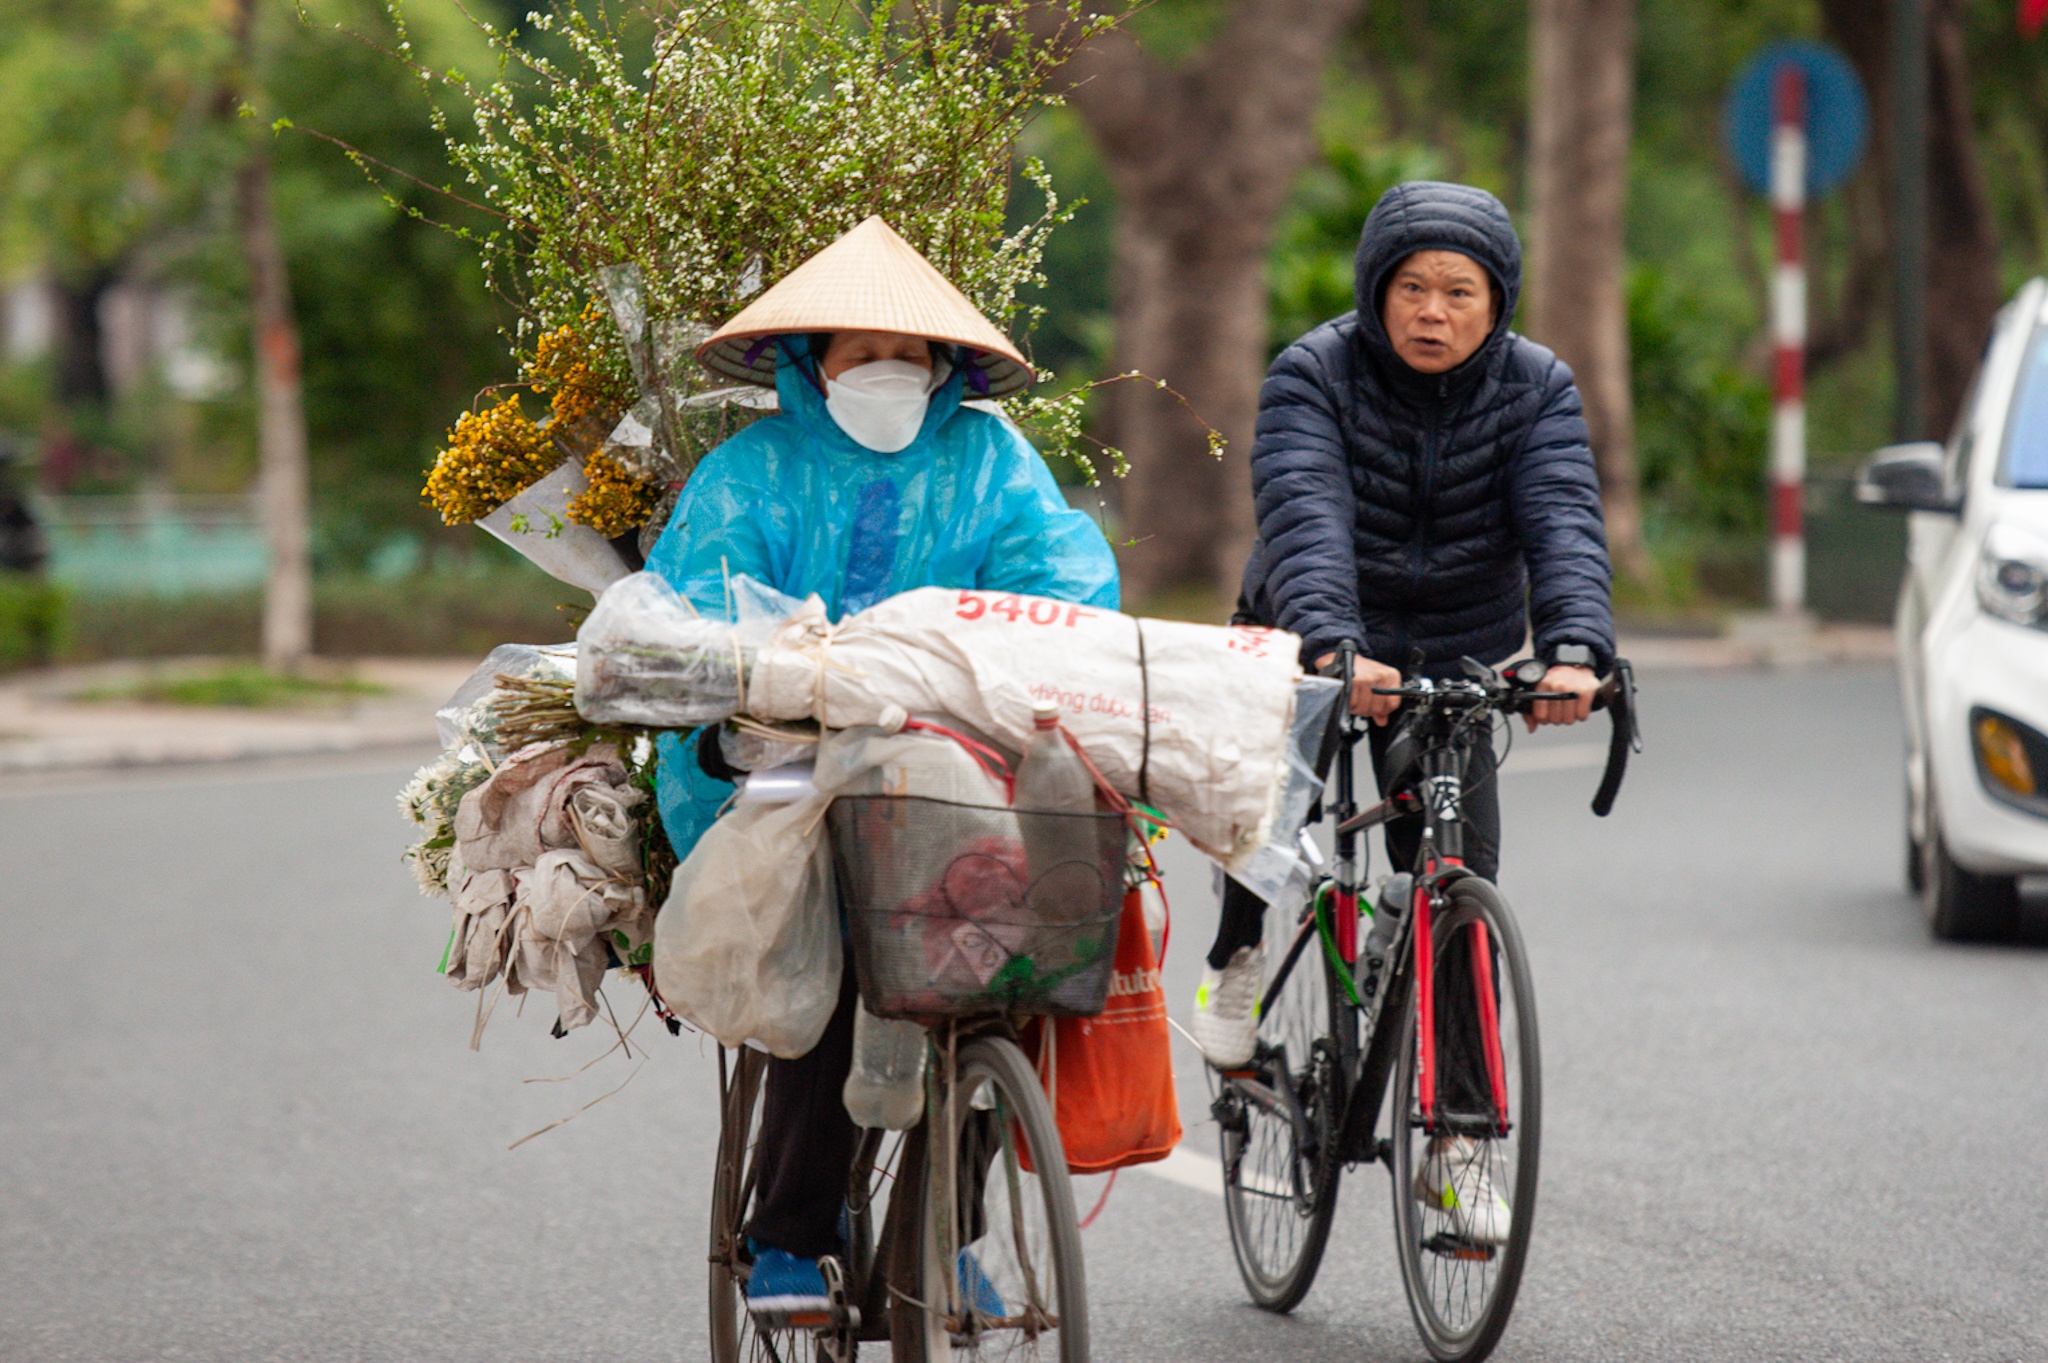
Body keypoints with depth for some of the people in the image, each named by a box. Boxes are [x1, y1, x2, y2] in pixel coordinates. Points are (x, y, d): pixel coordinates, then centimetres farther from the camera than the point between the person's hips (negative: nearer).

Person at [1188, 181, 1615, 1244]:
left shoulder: (1535, 388, -10)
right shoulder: (1314, 375, -17)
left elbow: (1564, 527, -25)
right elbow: (1306, 520, -32)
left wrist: (1574, 653, -44)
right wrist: (1333, 650, -51)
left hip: (1460, 664, 2)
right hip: (1310, 644, -1)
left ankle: (1455, 1144, 2)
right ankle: (1239, 958, -5)